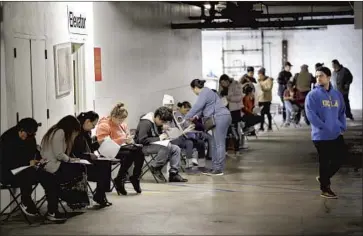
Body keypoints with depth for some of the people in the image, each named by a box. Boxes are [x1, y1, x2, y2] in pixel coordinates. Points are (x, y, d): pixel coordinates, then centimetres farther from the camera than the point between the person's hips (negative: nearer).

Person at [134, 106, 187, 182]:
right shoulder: (146, 123, -18)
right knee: (167, 147, -33)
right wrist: (159, 138, -23)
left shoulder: (157, 123, 10)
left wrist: (163, 136, 0)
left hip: (154, 144, 10)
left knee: (176, 149, -7)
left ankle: (174, 174, -9)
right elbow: (142, 140, -27)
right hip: (143, 147, -10)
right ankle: (155, 167, -17)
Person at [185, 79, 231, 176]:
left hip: (220, 118, -11)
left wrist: (187, 117, -10)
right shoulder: (205, 92, 22)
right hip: (220, 118, 11)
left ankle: (219, 169, -8)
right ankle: (215, 167, 15)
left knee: (219, 144, -9)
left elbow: (197, 106, -18)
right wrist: (197, 116, 12)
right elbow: (202, 107, 27)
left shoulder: (204, 93, -11)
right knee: (215, 144, 12)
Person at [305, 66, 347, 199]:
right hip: (321, 135, -6)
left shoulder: (337, 94, 9)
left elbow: (342, 112, 17)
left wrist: (343, 127, 2)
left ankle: (324, 178, 30)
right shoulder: (313, 95, -9)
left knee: (341, 156, 9)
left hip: (337, 134, 6)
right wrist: (325, 127, -20)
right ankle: (325, 189, 16)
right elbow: (311, 115, -16)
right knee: (324, 161, 2)